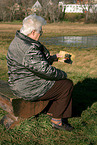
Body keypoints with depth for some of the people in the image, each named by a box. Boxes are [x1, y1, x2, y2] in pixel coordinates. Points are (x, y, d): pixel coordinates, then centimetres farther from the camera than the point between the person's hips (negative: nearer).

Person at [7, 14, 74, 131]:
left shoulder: (18, 41, 6)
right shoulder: (29, 49, -28)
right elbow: (46, 70, -26)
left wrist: (53, 58, 19)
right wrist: (63, 74, -10)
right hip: (29, 89, -11)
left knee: (61, 82, 20)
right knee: (67, 85, -1)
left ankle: (51, 111, 29)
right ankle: (56, 120, 12)